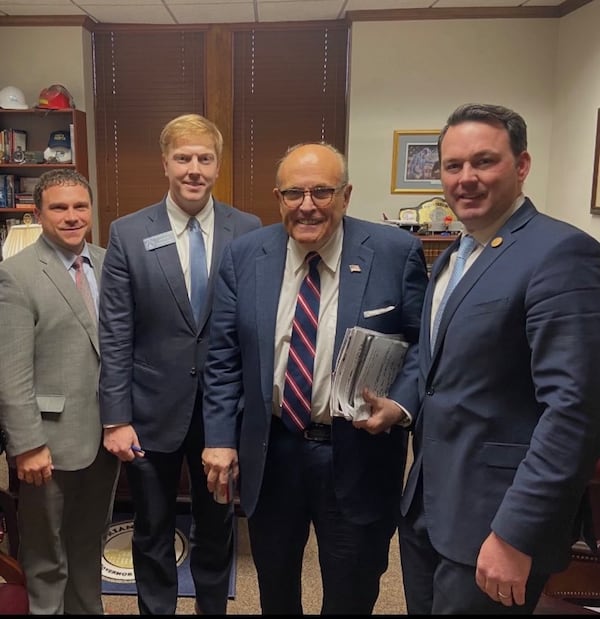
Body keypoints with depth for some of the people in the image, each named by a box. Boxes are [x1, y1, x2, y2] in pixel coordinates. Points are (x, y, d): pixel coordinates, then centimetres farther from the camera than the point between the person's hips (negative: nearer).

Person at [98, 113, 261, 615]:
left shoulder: (248, 230, -4)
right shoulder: (128, 233, -6)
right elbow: (115, 336, -5)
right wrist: (116, 418, -7)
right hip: (153, 409, -1)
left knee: (217, 526, 20)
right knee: (152, 533, 17)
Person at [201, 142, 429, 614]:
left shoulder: (397, 252, -10)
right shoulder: (244, 256, -3)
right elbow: (224, 357, 0)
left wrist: (401, 404, -20)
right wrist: (220, 438, -4)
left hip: (358, 454, -1)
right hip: (269, 451, 2)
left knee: (351, 594, 19)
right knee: (274, 588, 25)